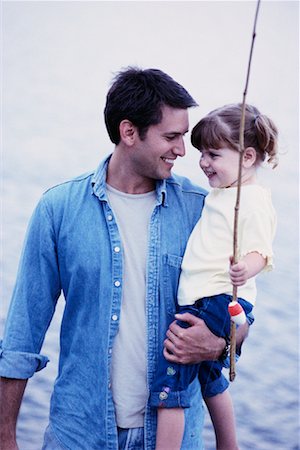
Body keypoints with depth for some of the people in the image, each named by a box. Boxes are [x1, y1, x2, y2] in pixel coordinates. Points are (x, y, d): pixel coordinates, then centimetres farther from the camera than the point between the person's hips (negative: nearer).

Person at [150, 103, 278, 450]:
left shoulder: (254, 201, -14)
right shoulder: (219, 194, 16)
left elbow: (260, 251, -23)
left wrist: (245, 269, -42)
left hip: (219, 301, -11)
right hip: (201, 301, 11)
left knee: (169, 380, -16)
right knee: (208, 378, 26)